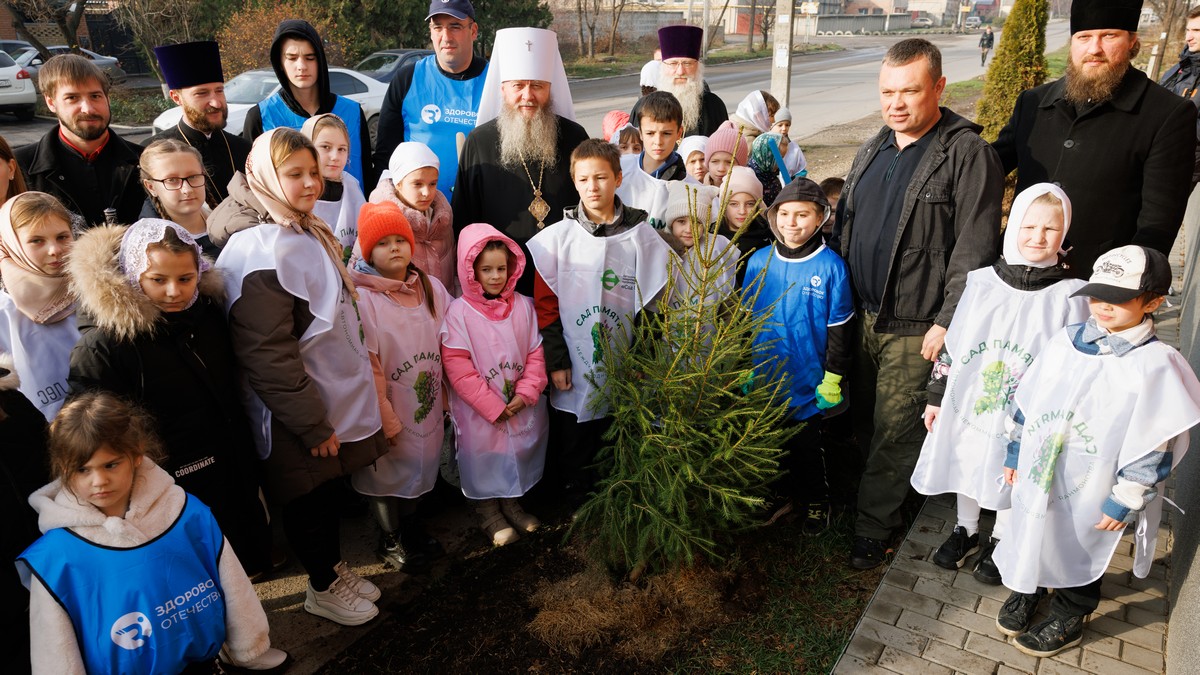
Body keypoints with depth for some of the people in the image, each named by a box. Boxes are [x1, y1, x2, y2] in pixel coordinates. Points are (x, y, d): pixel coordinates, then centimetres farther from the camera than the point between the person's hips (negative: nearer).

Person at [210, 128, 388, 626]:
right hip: (297, 416, -9)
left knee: (331, 488, 21)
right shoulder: (260, 250, -24)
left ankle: (335, 567, 41)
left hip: (333, 398, 9)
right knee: (310, 498, 10)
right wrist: (313, 425, -20)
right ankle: (323, 588, 30)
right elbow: (267, 355, -26)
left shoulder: (305, 232, 7)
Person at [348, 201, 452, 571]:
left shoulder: (432, 287, -1)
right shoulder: (362, 298, -17)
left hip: (427, 405, 5)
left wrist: (445, 397, 8)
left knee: (419, 465, 21)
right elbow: (368, 366, -17)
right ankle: (390, 540, 34)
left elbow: (446, 346, 6)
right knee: (387, 472, 12)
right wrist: (385, 418, -15)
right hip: (389, 407, -5)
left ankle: (410, 524, 45)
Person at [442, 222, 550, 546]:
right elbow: (457, 366, -16)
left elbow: (535, 353, 1)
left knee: (520, 453, 17)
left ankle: (512, 504, 40)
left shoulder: (523, 306, -2)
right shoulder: (459, 312, -14)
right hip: (479, 410, -3)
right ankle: (489, 514, 33)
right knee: (484, 458, 10)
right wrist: (493, 406, -16)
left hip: (522, 407, 4)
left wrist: (526, 394, -12)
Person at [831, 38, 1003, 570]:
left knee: (894, 431, 3)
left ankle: (873, 526, 19)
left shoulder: (968, 154, -11)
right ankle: (885, 495, 40)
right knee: (863, 420, 17)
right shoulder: (872, 152, 11)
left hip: (916, 327, -6)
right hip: (861, 316, 7)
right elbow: (843, 227, 16)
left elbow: (974, 250, -15)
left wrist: (949, 322, -19)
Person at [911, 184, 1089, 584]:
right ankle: (966, 530, 46)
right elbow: (952, 345, 1)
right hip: (966, 405, 2)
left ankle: (1000, 543, 43)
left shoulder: (1069, 297, -13)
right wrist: (936, 397, 4)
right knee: (965, 469, 20)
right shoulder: (983, 282, -6)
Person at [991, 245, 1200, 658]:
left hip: (1090, 492, -4)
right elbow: (1027, 402, 6)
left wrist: (1125, 501, -12)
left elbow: (1152, 448, -14)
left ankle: (1068, 620, 40)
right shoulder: (1065, 341, -3)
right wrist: (1015, 453, 11)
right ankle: (1027, 591, 48)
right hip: (1035, 475, 4)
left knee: (1080, 553, 16)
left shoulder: (1156, 364, -18)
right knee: (1030, 535, 21)